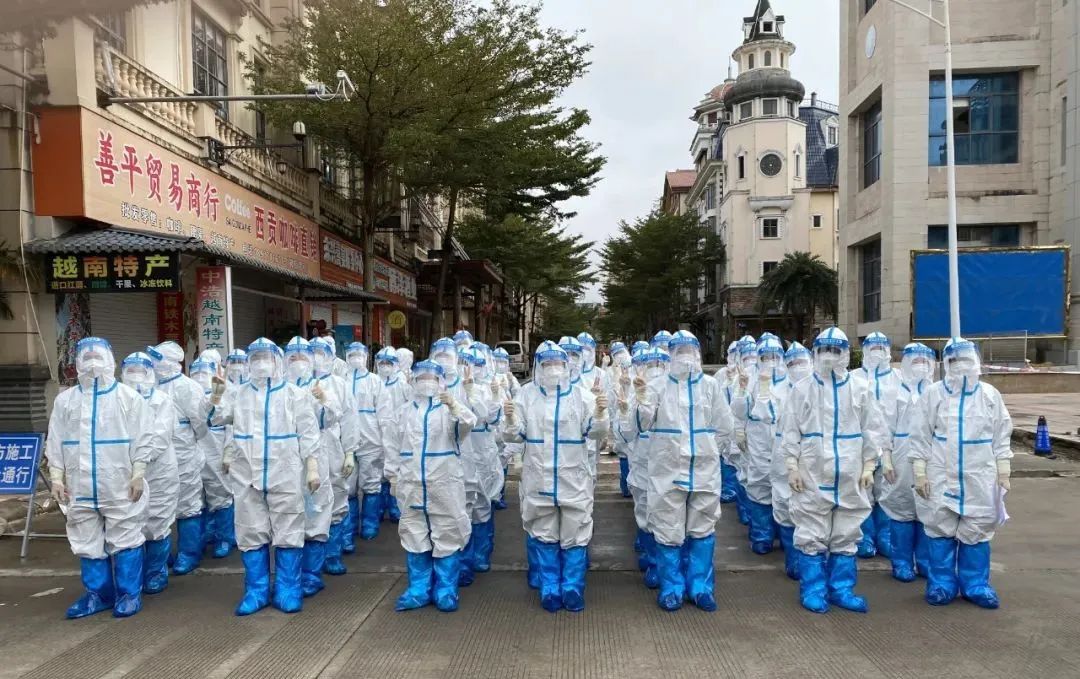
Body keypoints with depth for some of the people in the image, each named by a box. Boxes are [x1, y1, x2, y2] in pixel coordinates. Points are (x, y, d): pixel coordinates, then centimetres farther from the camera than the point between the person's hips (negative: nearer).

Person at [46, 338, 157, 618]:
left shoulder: (129, 397, -2)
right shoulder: (65, 400, 8)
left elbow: (144, 438, -4)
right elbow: (55, 443, 11)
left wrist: (138, 475, -8)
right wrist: (56, 478, 5)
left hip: (120, 486, -4)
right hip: (81, 488, 4)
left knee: (124, 541, 3)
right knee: (88, 544, 12)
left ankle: (129, 593, 15)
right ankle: (98, 593, 26)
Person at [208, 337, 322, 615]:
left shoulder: (295, 395, 4)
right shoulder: (238, 395, 13)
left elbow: (307, 434, 1)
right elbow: (214, 418, 5)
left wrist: (312, 468, -6)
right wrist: (217, 392, -9)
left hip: (285, 475, -3)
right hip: (247, 476, 3)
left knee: (287, 533, 2)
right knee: (251, 534, 8)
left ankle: (288, 591, 14)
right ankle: (256, 591, 20)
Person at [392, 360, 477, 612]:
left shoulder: (450, 408, -1)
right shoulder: (403, 411, 12)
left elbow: (469, 423, -22)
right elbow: (396, 447, 17)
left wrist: (454, 406, -41)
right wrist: (395, 476, 13)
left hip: (444, 485, -3)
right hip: (411, 485, 4)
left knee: (447, 535, 2)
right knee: (415, 535, 11)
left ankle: (446, 590, 15)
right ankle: (419, 589, 23)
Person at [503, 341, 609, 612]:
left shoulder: (581, 395, -2)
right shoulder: (527, 394, -1)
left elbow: (595, 433, -4)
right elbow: (514, 435, -1)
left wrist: (600, 414, -23)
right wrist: (510, 420, -22)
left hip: (574, 479, -1)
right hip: (538, 479, 1)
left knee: (574, 536, 8)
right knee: (544, 536, 13)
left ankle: (572, 588, 24)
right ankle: (550, 589, 27)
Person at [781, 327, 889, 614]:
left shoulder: (860, 389, 4)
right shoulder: (802, 389, 1)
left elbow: (873, 429, 7)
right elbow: (791, 430, 1)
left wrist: (869, 466, 2)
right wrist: (792, 466, -4)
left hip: (850, 475, 2)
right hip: (812, 474, -1)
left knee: (846, 535, 9)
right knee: (811, 534, 3)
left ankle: (841, 589, 22)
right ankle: (813, 590, 15)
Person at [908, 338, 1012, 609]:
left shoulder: (990, 395, 4)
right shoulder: (933, 394, -1)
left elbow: (1001, 438, 9)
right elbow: (919, 437, 0)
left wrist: (1004, 474, 6)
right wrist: (920, 473, -4)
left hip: (980, 477, 1)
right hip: (942, 476, -1)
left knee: (978, 530, 6)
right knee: (941, 528, 4)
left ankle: (976, 584, 20)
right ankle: (942, 583, 16)